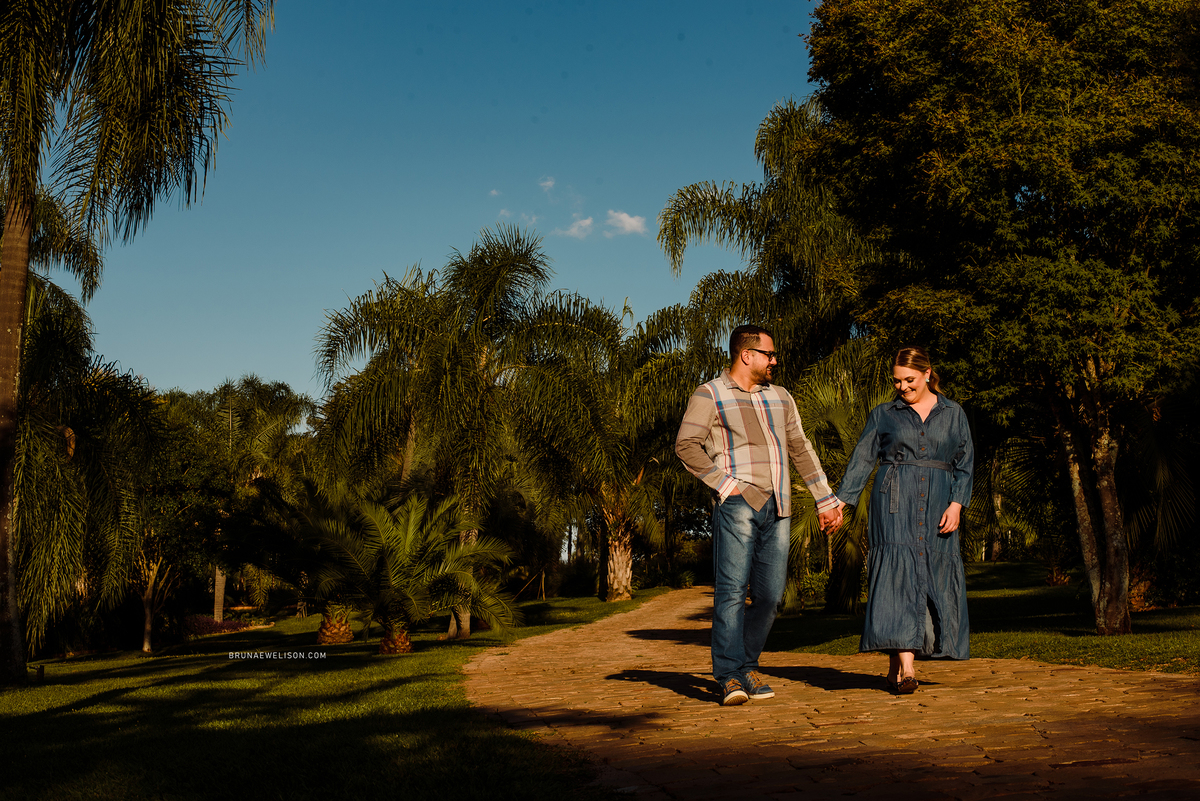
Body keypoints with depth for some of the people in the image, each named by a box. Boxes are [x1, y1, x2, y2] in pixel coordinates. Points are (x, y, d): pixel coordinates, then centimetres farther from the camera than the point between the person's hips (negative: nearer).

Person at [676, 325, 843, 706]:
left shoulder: (780, 398, 21)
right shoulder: (710, 395, 3)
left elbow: (801, 449, 25)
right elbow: (686, 445, -7)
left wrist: (825, 499, 23)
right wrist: (724, 483, -14)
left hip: (777, 507, 6)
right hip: (738, 502, -6)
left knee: (770, 594, 3)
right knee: (733, 589, -12)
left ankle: (747, 666, 16)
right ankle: (730, 677, -12)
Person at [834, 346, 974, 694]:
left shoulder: (953, 413, 13)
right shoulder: (883, 415, 9)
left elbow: (965, 463, 10)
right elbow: (862, 460, 6)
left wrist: (956, 503, -4)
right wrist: (840, 501, -4)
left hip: (936, 507, 2)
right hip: (894, 503, -2)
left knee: (934, 581, 0)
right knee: (898, 575, -15)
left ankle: (894, 664, 8)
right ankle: (905, 666, -20)